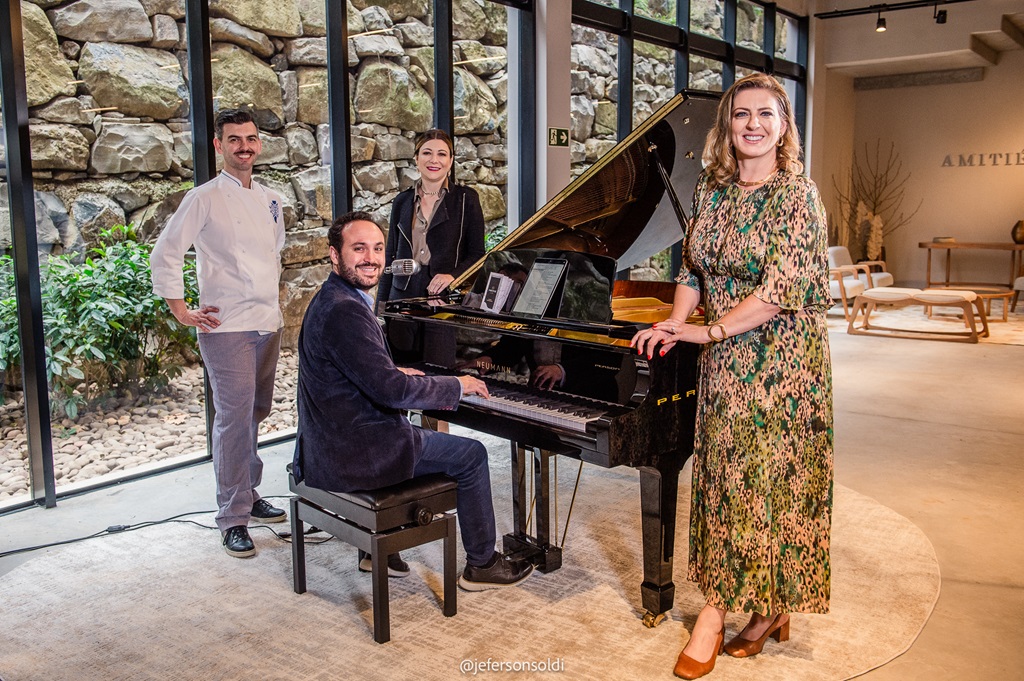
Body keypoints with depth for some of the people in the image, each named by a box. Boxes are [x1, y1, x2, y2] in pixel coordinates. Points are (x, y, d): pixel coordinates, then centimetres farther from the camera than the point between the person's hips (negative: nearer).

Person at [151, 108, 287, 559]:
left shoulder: (270, 201, 13)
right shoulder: (204, 199, -6)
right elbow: (164, 256, -7)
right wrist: (180, 311, -9)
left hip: (268, 323, 7)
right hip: (227, 326, -7)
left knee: (257, 412, 14)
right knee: (234, 418, -8)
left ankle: (248, 495, 30)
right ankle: (233, 518, 0)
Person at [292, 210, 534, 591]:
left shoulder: (332, 299, 9)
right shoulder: (344, 310, -24)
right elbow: (390, 389, -26)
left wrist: (395, 374, 28)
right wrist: (457, 386, -14)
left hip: (329, 443, 10)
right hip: (353, 453, -10)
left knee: (416, 433, 36)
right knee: (470, 455, 3)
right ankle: (482, 564, 17)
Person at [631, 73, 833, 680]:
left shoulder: (797, 194, -12)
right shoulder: (712, 189, 8)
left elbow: (784, 288, -19)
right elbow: (694, 267, 12)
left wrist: (709, 331, -17)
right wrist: (676, 321, -5)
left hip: (781, 356, -6)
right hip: (725, 359, 7)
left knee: (767, 479, 1)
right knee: (726, 477, 10)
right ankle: (771, 608, 26)